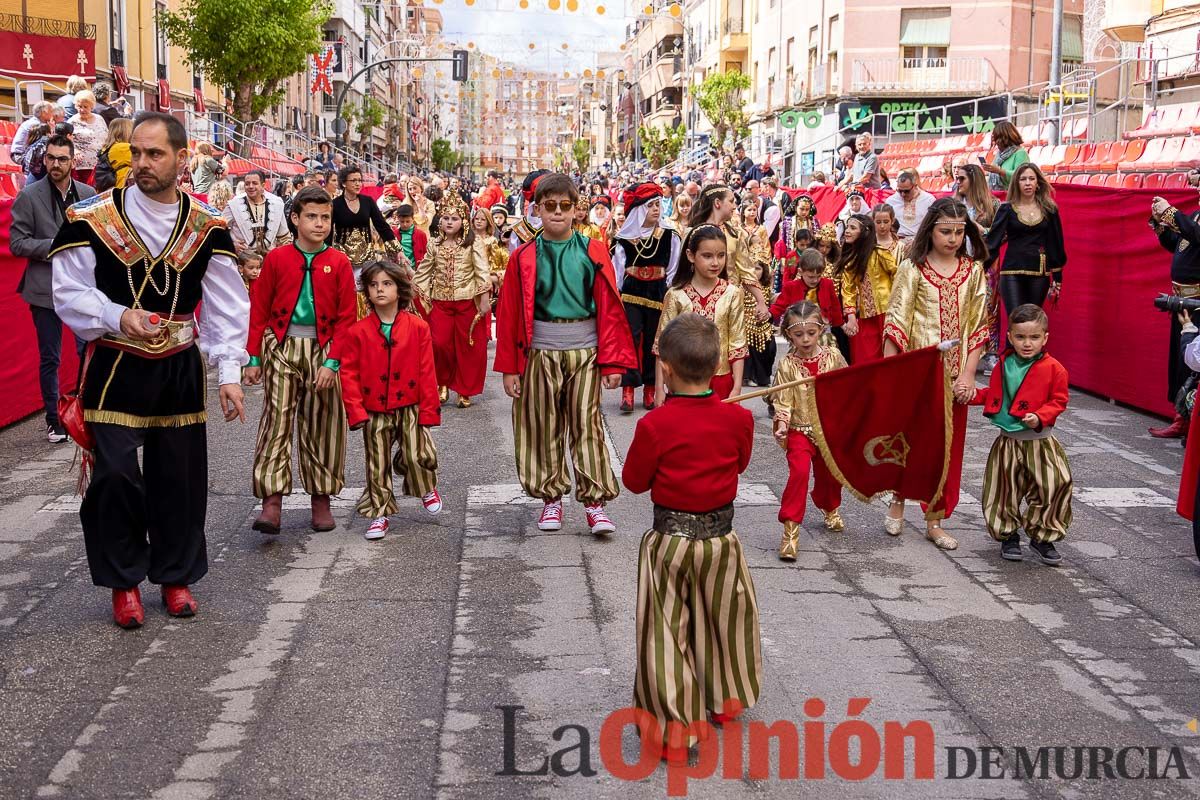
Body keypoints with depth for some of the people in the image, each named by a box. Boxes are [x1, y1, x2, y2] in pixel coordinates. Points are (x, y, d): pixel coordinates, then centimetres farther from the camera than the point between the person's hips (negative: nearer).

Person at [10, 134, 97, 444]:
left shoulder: (88, 194, 4)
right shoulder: (29, 196, -4)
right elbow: (17, 242, -6)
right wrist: (54, 246, -16)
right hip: (46, 288, -2)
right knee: (50, 358, 5)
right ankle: (54, 421, 15)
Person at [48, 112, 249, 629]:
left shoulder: (207, 228, -1)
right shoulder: (93, 218, -8)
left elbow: (226, 308, 2)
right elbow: (69, 293, -4)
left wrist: (229, 374, -5)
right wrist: (117, 318, -21)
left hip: (179, 371, 2)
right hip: (114, 368, -2)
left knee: (180, 478, 7)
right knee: (114, 476, -6)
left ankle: (175, 576, 26)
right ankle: (123, 582, 14)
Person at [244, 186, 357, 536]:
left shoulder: (339, 262, 1)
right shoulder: (276, 258, 1)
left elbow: (347, 317, -1)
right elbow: (259, 310, 4)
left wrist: (332, 361, -9)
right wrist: (254, 358, 0)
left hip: (322, 351, 1)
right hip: (281, 348, -1)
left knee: (321, 425, 8)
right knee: (276, 420, -8)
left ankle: (321, 499, 20)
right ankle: (271, 502, -11)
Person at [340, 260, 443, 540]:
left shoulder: (418, 328, -6)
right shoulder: (358, 331, -5)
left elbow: (427, 372, -5)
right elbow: (348, 372, -3)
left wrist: (429, 410, -7)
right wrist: (355, 409, -11)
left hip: (409, 407, -1)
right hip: (374, 411, 1)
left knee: (418, 455, -11)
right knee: (377, 465, 8)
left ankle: (427, 489, 22)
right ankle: (379, 514, 22)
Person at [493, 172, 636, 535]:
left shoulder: (593, 253, 0)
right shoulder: (523, 257, 1)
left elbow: (609, 309, -1)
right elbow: (510, 314, 2)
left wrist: (612, 361, -5)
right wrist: (509, 366, 1)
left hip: (585, 353, -1)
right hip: (539, 355, 1)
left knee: (587, 427, 1)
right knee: (544, 428, 9)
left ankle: (595, 502, 7)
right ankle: (551, 498, 22)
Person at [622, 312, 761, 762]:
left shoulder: (655, 425, -19)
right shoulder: (738, 419, -9)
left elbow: (634, 481, -7)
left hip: (670, 540, -3)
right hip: (721, 537, 3)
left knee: (666, 632, 6)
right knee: (723, 620, 22)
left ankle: (673, 729, 6)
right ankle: (727, 702, 40)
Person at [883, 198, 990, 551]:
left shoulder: (973, 271, 4)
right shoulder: (912, 269, -3)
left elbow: (978, 326, 3)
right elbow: (896, 323, -6)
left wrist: (968, 374, -6)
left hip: (954, 374, 2)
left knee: (948, 446, 6)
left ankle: (934, 521, 17)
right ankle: (898, 501, 30)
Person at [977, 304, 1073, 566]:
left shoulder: (1053, 369, -8)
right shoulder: (1004, 366, 4)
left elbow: (1058, 401, -7)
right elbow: (994, 395, 18)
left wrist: (1040, 417, -22)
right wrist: (975, 394, 1)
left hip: (1040, 443, -3)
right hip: (1008, 442, 3)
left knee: (1054, 486, -8)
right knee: (1005, 490, 8)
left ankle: (1043, 537, 11)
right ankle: (1008, 536, 27)